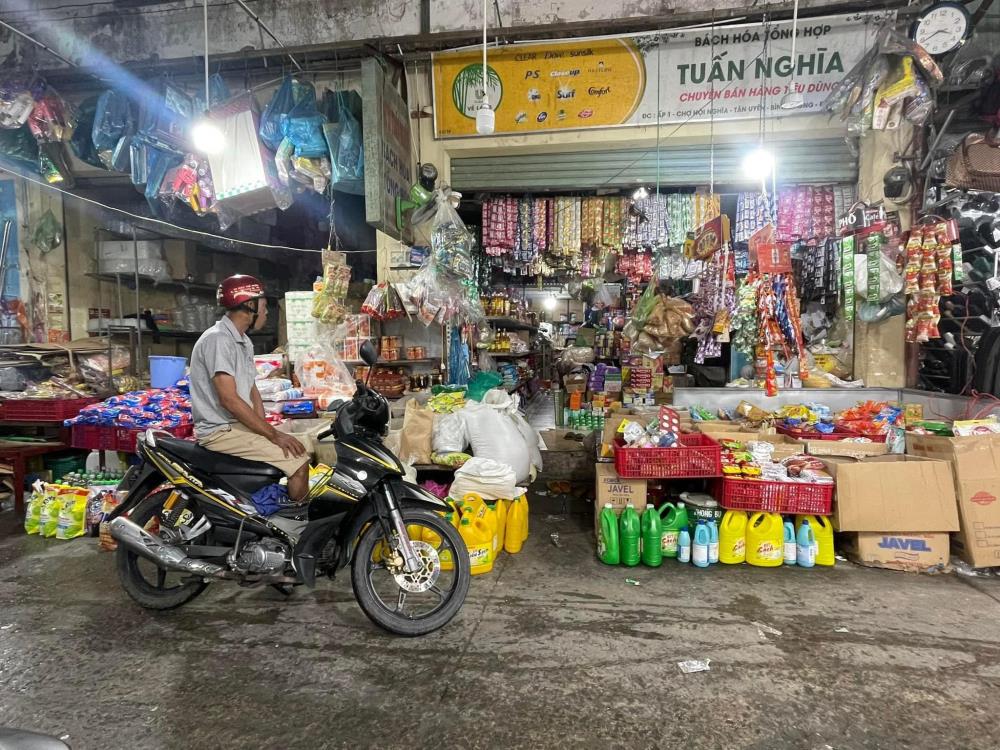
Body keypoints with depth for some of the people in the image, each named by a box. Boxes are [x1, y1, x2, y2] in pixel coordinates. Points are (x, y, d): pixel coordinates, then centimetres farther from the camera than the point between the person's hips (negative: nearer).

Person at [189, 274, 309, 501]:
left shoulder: (244, 342, 13)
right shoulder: (218, 339, -18)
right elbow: (229, 399, -24)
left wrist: (267, 429, -2)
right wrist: (273, 434, -22)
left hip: (240, 424, 10)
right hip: (221, 431, -10)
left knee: (304, 445, 9)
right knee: (299, 461, -17)